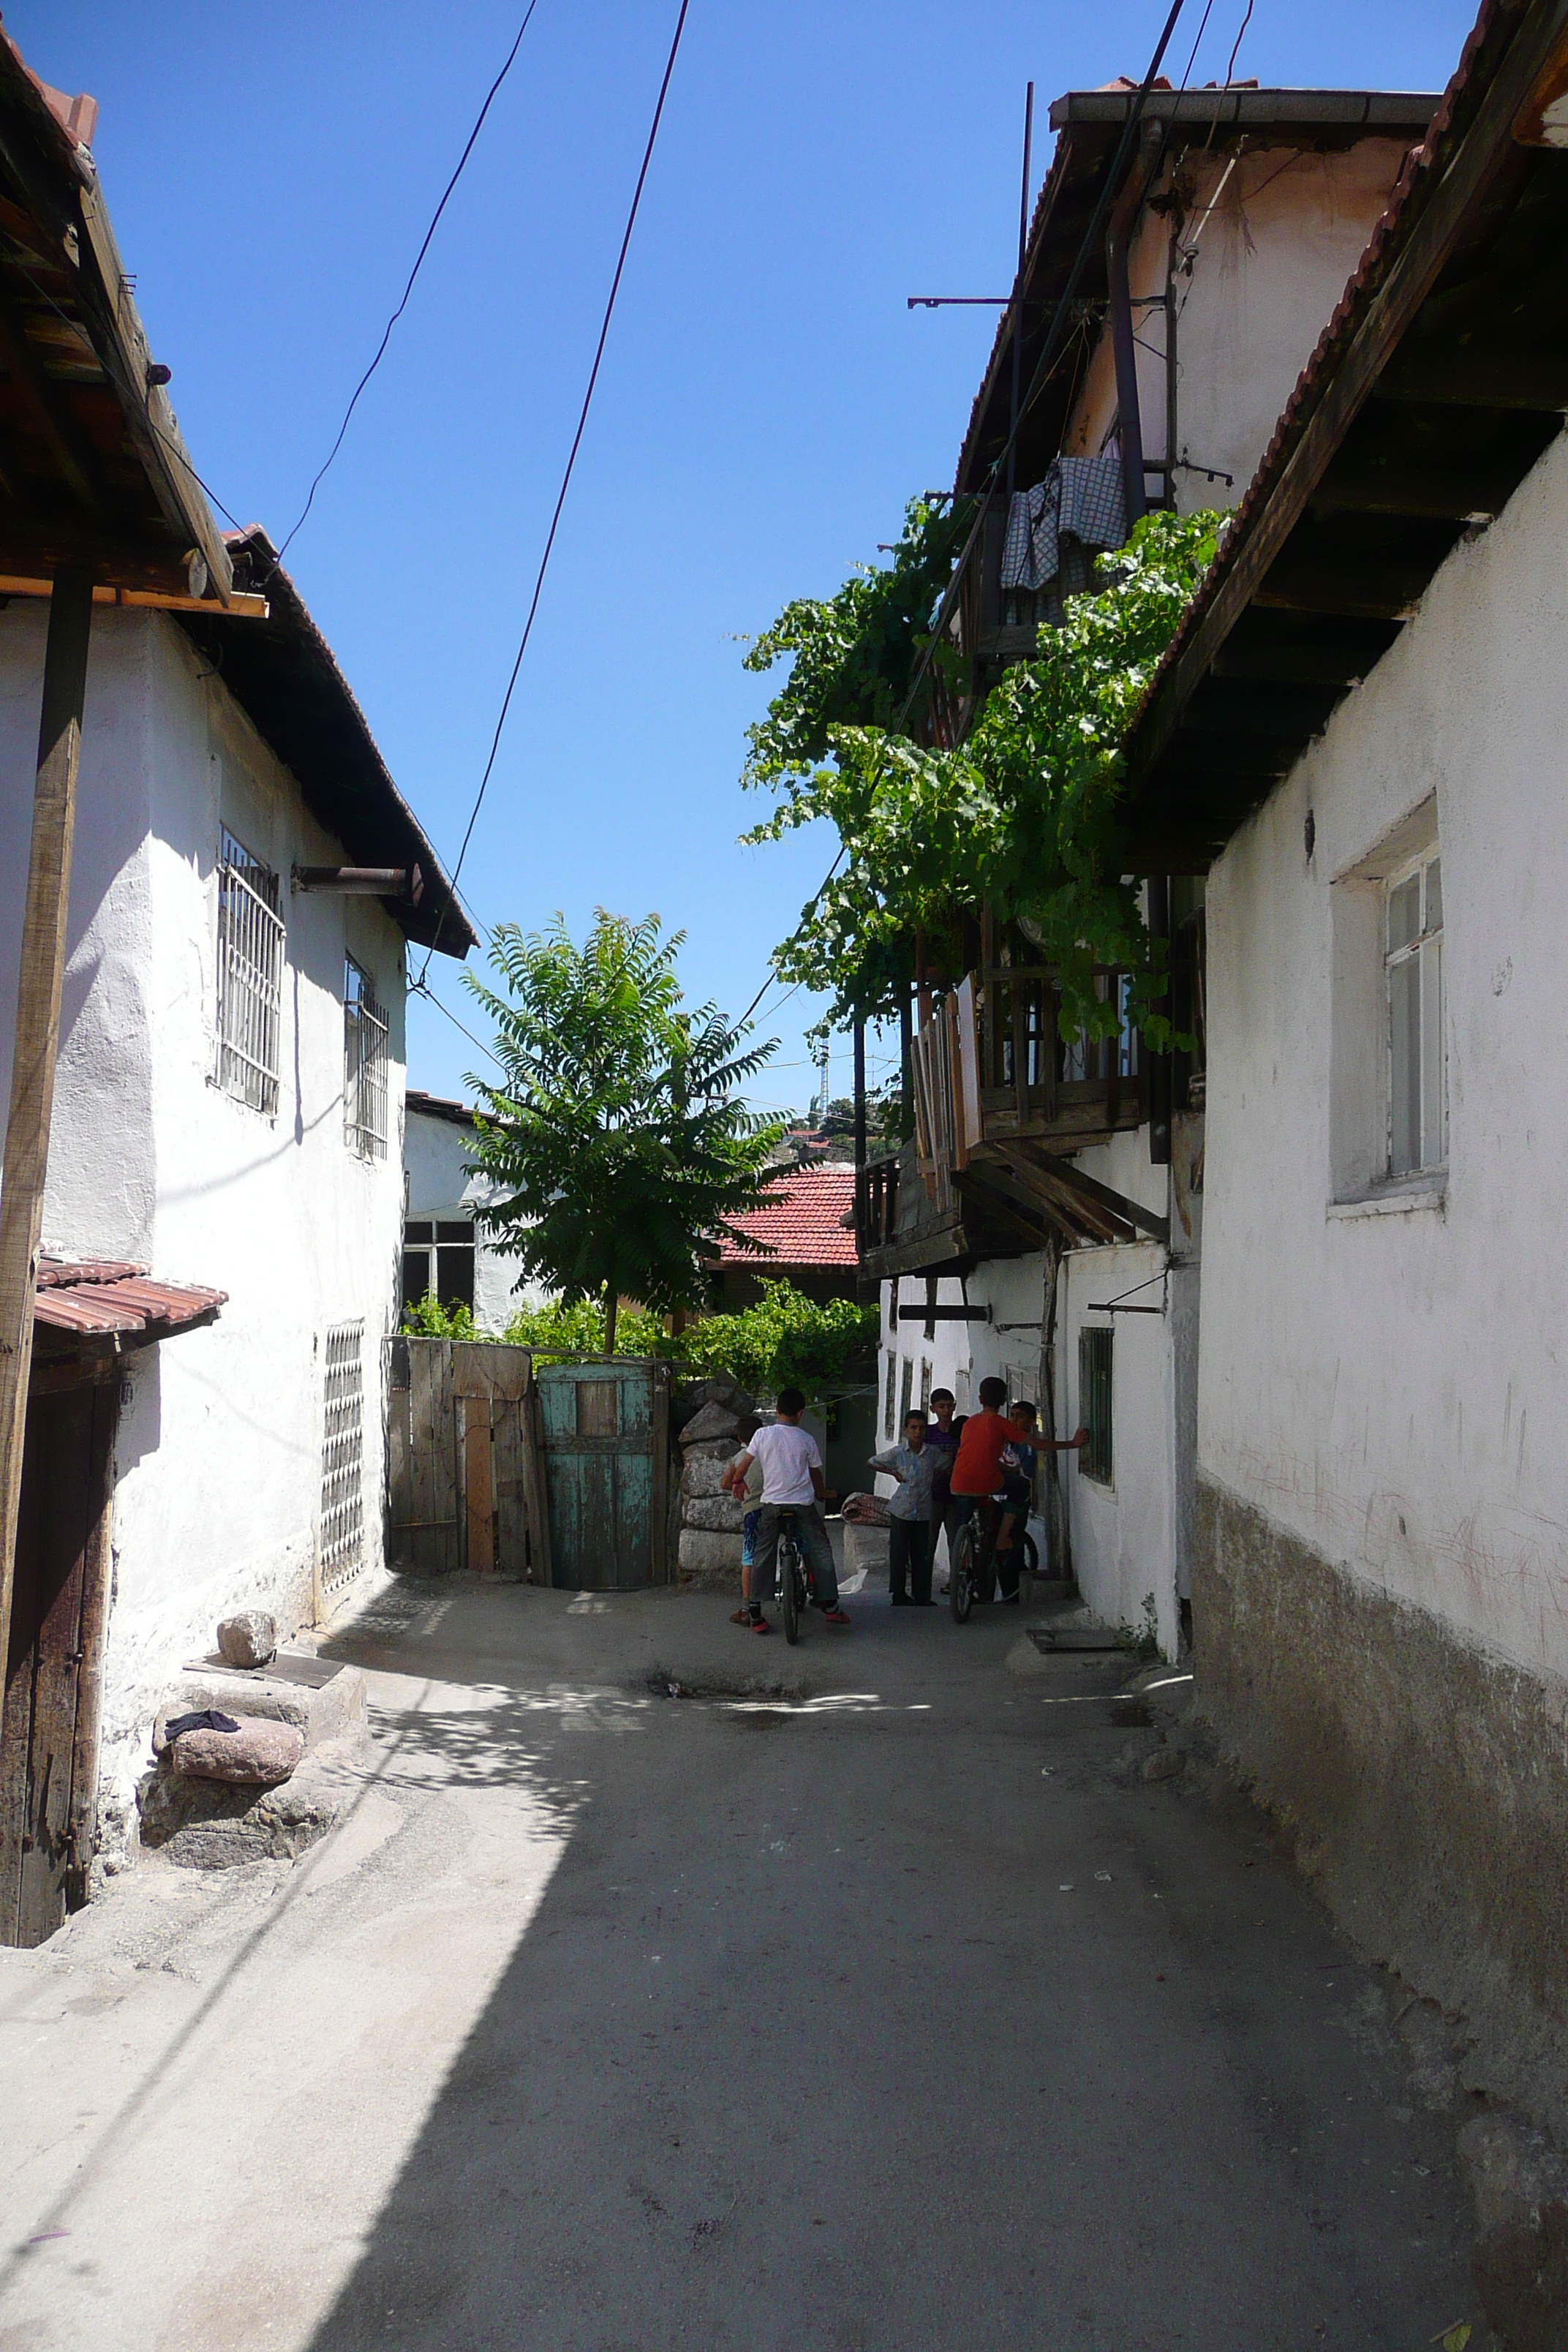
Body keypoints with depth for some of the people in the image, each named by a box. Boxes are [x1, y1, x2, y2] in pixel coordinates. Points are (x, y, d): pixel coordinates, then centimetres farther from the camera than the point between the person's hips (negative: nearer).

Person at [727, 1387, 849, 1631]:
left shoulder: (763, 1434, -1)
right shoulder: (806, 1439, 1)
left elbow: (743, 1466, 5)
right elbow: (816, 1474, 10)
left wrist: (737, 1481, 25)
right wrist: (822, 1494, 28)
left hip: (771, 1503, 1)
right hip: (803, 1502, -1)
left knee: (762, 1556, 8)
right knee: (821, 1551, 12)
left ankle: (755, 1614, 4)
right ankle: (830, 1606, 10)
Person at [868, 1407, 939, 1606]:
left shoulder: (933, 1453, -1)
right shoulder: (897, 1453, -4)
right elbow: (872, 1463, 8)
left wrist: (935, 1478, 2)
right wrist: (894, 1473, 3)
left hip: (924, 1512, 1)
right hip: (901, 1511, -1)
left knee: (922, 1555, 4)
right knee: (899, 1554, 1)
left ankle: (921, 1597, 14)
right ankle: (898, 1595, 13)